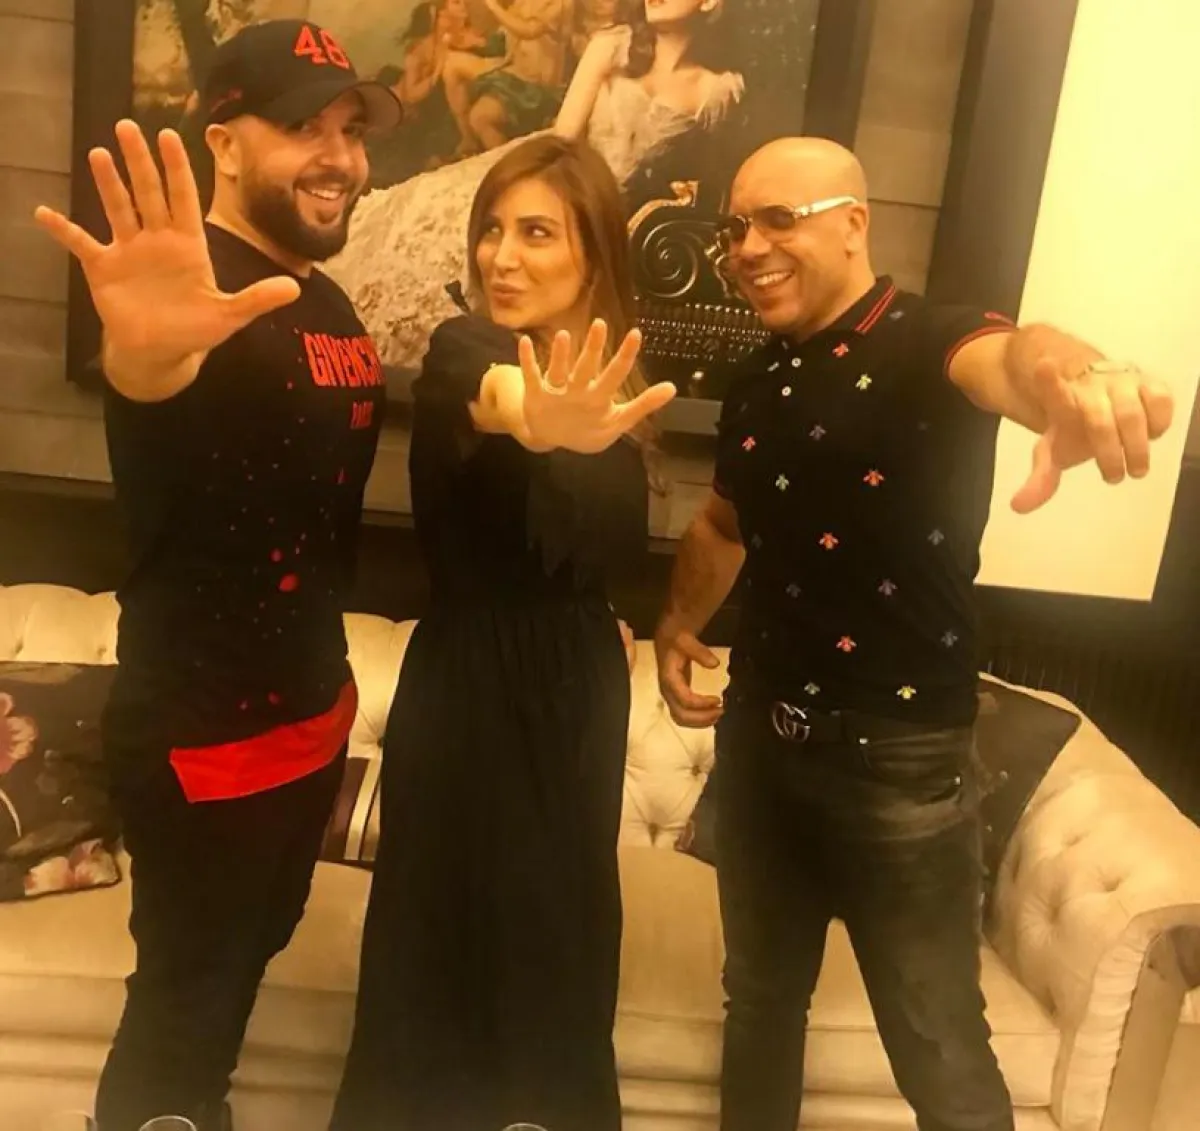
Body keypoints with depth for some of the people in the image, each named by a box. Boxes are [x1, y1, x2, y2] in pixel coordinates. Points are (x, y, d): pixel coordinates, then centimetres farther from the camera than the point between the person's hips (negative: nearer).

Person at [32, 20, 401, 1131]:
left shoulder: (329, 305, 8)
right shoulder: (193, 287, -20)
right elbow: (155, 377, -46)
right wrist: (143, 354, -66)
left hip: (311, 704, 9)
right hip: (201, 728, -8)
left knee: (251, 951, 27)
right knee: (186, 988, 12)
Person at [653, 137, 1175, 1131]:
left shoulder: (928, 344, -12)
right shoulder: (759, 380, 8)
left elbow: (1005, 354, -37)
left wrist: (1070, 375, -60)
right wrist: (678, 623, 13)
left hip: (899, 755, -6)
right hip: (760, 736, 6)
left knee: (940, 1049, 9)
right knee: (761, 997, 23)